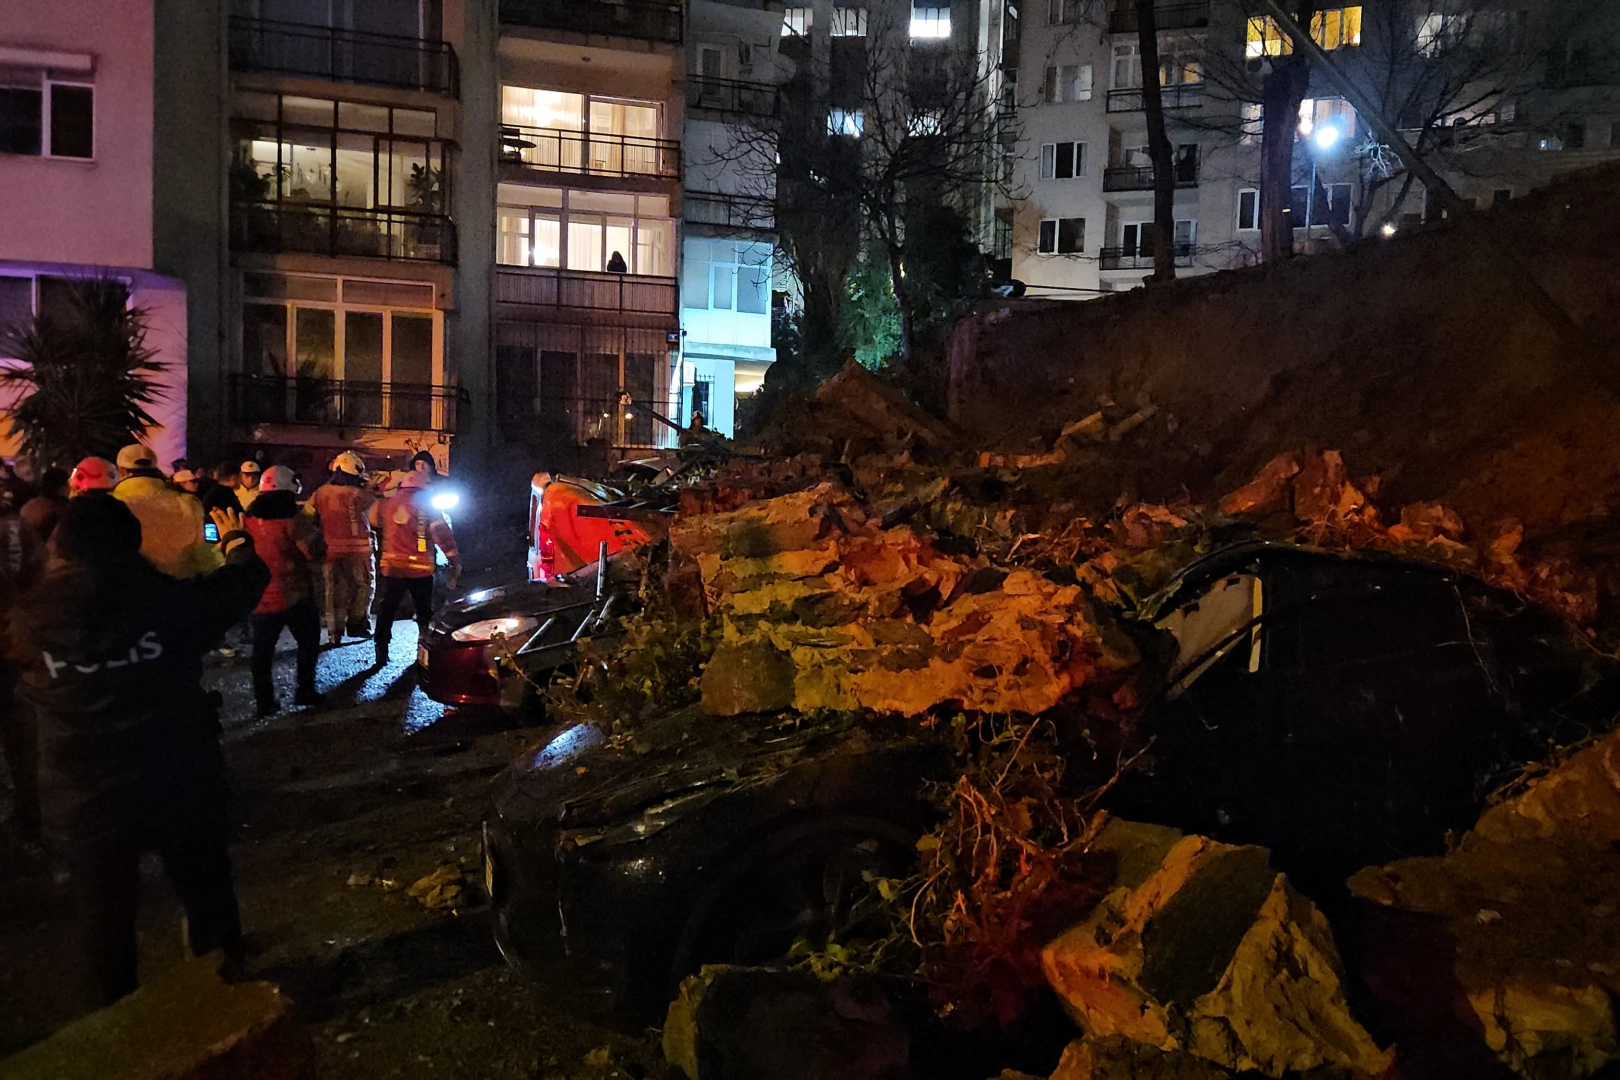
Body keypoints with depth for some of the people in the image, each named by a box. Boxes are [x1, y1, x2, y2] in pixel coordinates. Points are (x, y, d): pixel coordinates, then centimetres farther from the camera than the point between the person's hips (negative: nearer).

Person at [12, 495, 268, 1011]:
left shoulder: (31, 619, -14)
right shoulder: (167, 599, -17)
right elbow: (247, 579, -2)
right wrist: (236, 537, 21)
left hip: (84, 800, 0)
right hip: (181, 784, 0)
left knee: (102, 918, 17)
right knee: (207, 894, 21)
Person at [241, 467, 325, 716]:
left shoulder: (248, 518, 3)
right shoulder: (293, 517, -16)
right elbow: (316, 550, -16)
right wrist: (310, 528, 0)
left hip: (260, 595, 5)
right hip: (295, 594, -4)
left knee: (262, 650, 12)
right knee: (308, 642, 14)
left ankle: (265, 701, 13)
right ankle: (304, 691, 16)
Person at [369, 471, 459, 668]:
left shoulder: (386, 504, 5)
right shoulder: (428, 508, -2)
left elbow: (373, 522, 12)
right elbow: (443, 535, -5)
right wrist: (455, 561, -1)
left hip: (392, 567, 1)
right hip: (420, 569, -1)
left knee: (386, 612, 10)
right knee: (425, 613, 13)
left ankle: (381, 654, 9)